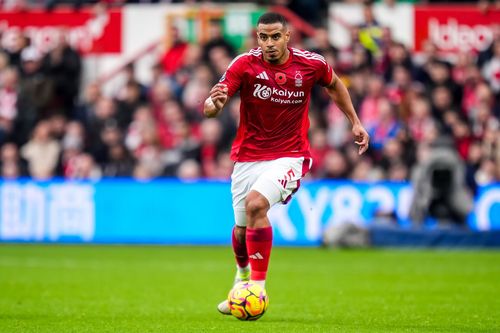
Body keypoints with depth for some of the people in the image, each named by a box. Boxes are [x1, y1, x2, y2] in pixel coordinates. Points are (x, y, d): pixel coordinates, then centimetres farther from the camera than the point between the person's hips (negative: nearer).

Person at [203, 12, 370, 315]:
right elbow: (210, 110, -21)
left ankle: (258, 287, -21)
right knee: (241, 229, 11)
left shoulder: (311, 64, -9)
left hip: (289, 156, -2)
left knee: (255, 204, -29)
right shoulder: (245, 64, -13)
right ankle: (243, 275, 47)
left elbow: (335, 85, 16)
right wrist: (215, 103, -44)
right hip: (248, 156, 2)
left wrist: (355, 122, 15)